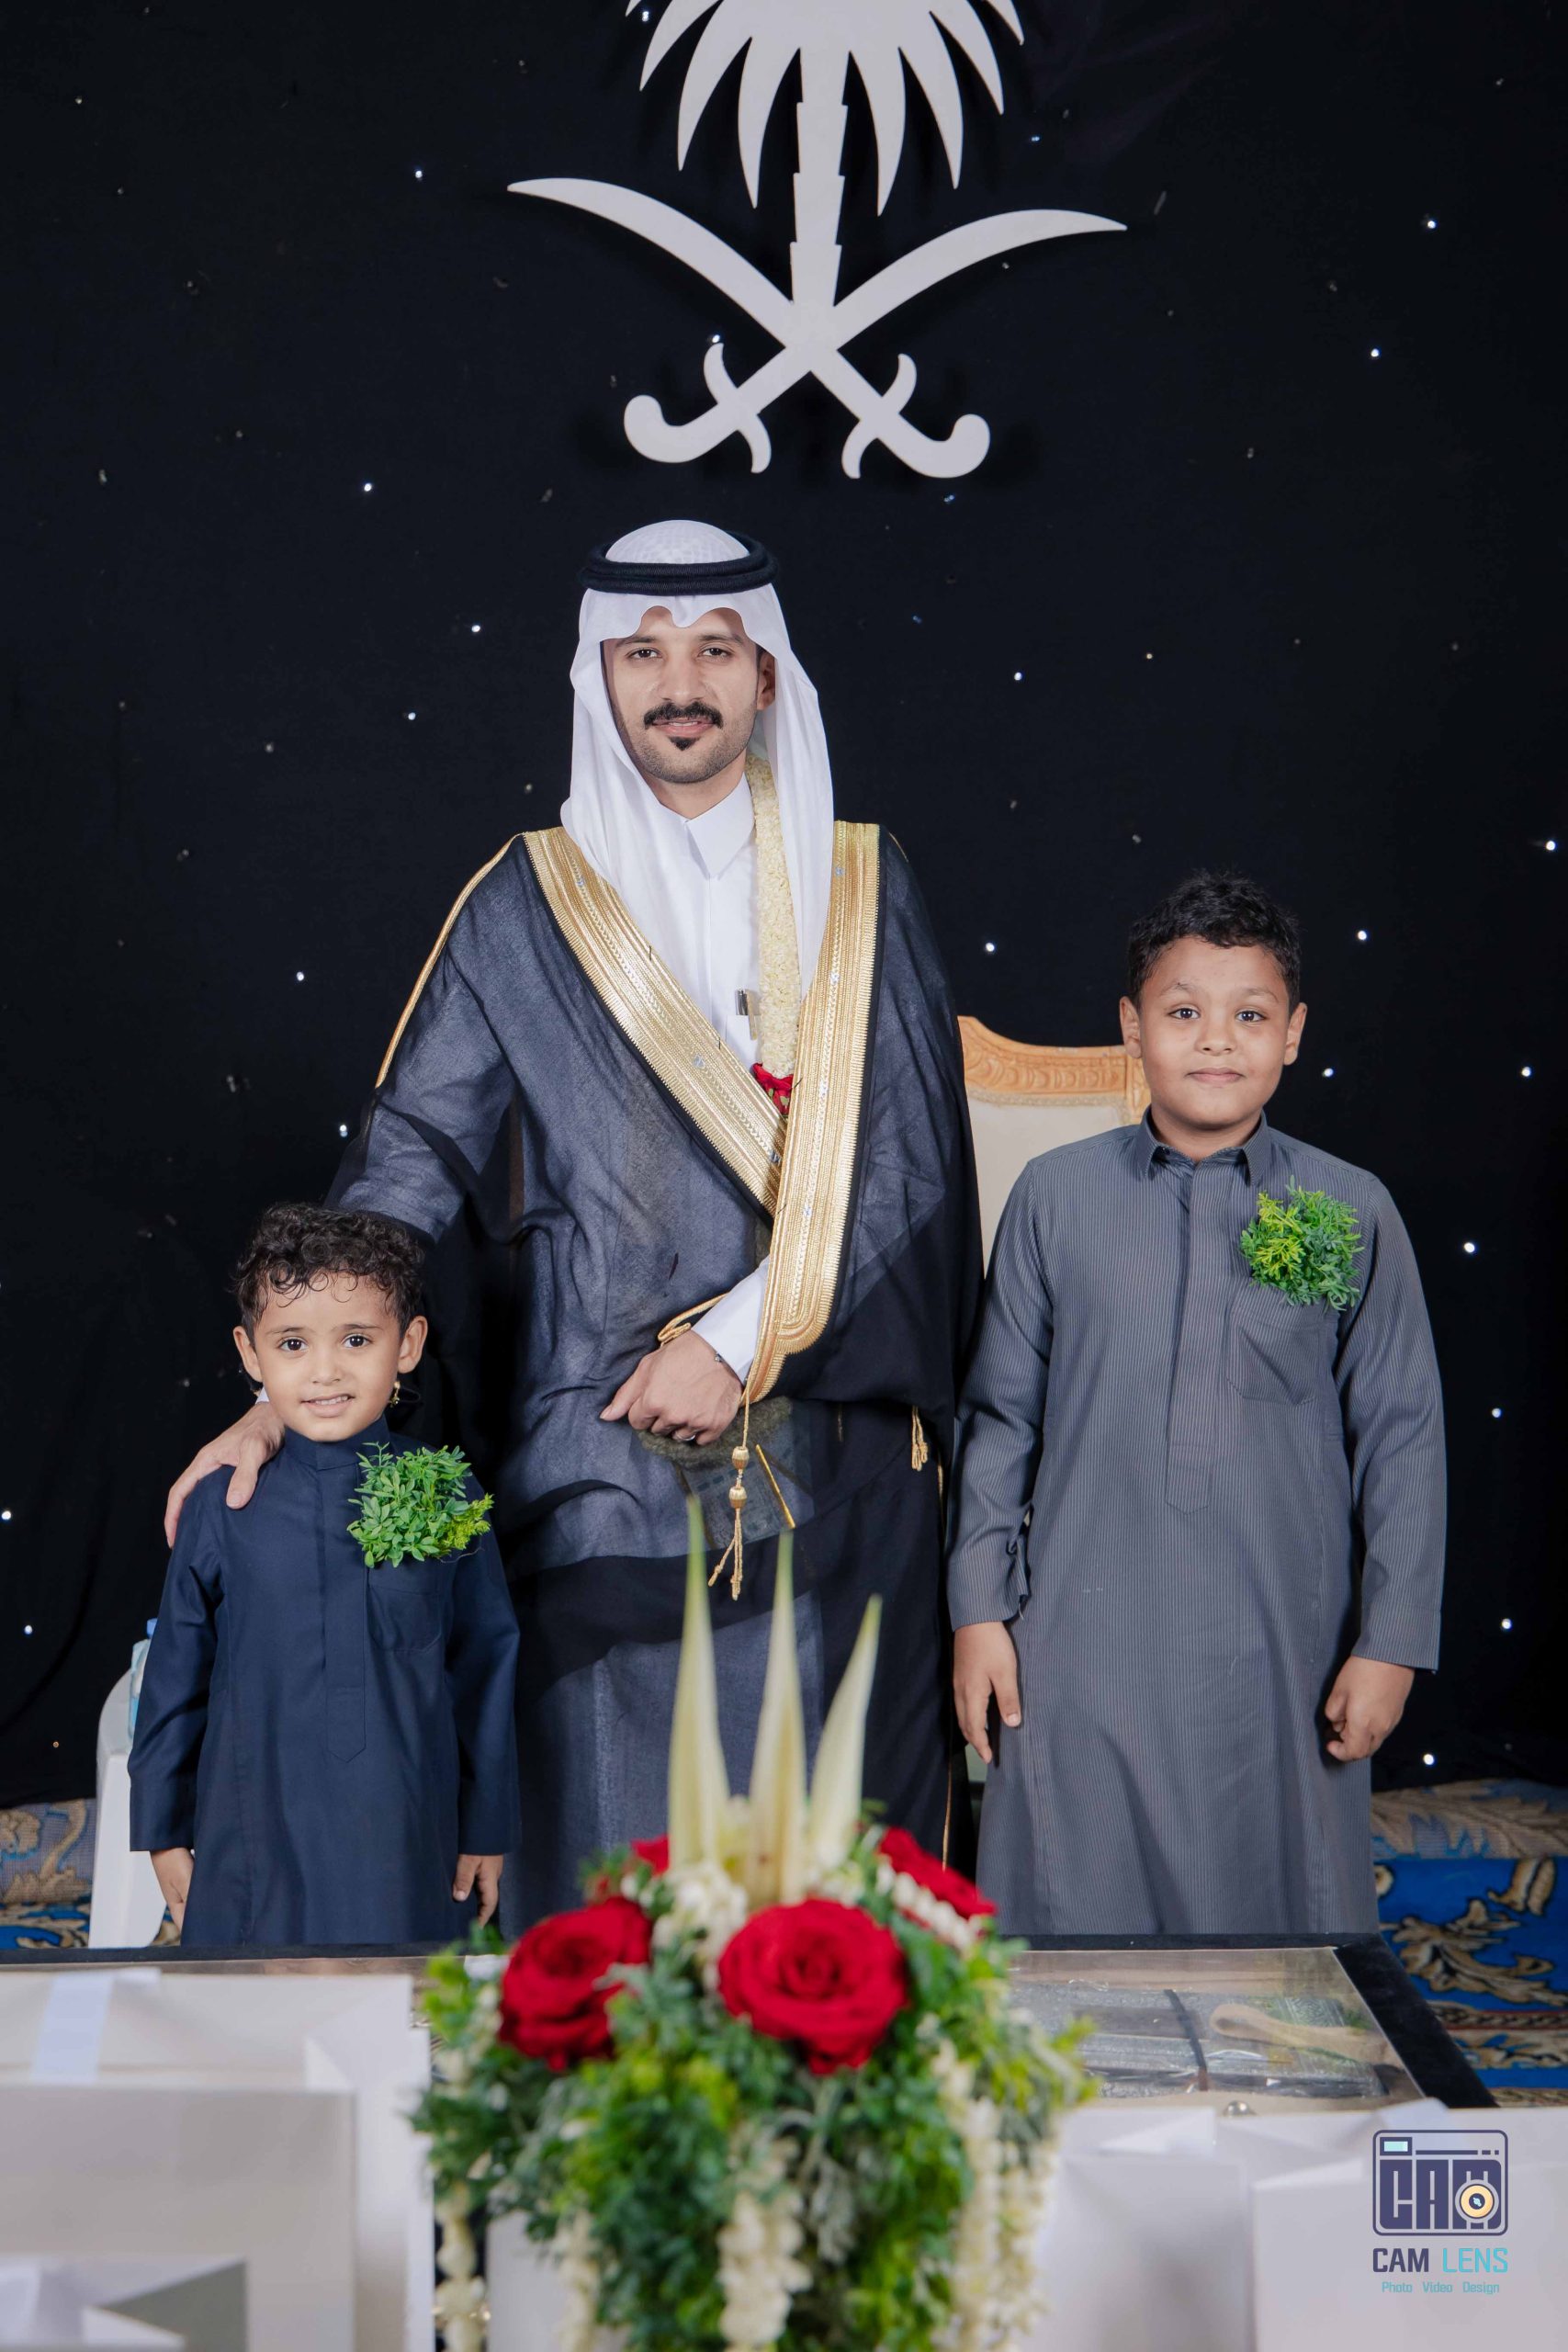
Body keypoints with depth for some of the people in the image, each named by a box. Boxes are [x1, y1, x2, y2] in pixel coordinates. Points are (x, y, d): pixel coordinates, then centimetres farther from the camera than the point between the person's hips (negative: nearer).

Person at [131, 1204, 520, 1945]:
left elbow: (486, 1664, 4)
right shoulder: (220, 1507, -3)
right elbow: (175, 1674, 6)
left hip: (407, 1846, 0)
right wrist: (163, 1831, 9)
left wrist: (487, 1829, 6)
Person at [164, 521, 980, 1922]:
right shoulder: (528, 906, 7)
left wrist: (747, 1331, -10)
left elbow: (914, 1158, 1)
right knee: (612, 1861, -2)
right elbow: (412, 1157, 5)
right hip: (608, 1461, -1)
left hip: (836, 1458, 1)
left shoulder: (863, 888, 8)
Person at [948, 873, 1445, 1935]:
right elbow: (1000, 1416, 7)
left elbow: (1402, 1436, 3)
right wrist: (980, 1608, 4)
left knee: (1271, 1915, 8)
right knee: (1076, 1926, 6)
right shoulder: (1058, 1197, 3)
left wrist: (1390, 1643, 1)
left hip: (1278, 1654, 0)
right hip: (1085, 1652, 0)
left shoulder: (1353, 1212, 1)